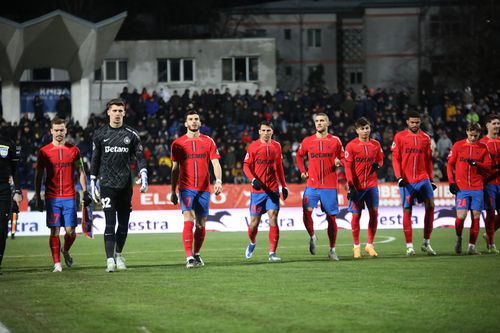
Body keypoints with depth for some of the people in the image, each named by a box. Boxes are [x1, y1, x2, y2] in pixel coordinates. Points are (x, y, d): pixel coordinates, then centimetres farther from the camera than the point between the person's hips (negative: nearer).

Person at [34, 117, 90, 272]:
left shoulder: (73, 150, 7)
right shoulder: (44, 151, 3)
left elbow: (81, 172, 12)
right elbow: (38, 175, 7)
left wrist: (85, 192, 4)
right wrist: (37, 196, 2)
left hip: (70, 197, 1)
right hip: (52, 197, -1)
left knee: (70, 231, -1)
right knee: (55, 231, -4)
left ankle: (65, 250, 29)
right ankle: (57, 263, 1)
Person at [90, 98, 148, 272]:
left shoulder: (131, 134, 6)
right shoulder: (100, 134, 5)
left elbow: (140, 157, 6)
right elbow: (95, 160, 10)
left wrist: (144, 176, -8)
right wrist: (93, 183, 7)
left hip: (125, 184, 2)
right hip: (107, 184, -2)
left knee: (123, 222, 7)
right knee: (110, 222, -11)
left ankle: (118, 254, 24)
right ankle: (110, 260, -14)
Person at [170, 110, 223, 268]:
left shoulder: (208, 141, 7)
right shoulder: (178, 143, 6)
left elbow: (215, 163, 2)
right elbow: (175, 169, 10)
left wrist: (218, 180, -15)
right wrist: (173, 191, 9)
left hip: (204, 189, 2)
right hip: (186, 188, -2)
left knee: (201, 224, 7)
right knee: (189, 221, -16)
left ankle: (197, 254, 24)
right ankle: (189, 257, -19)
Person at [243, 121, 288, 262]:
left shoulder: (276, 146, 7)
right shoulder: (253, 147, -3)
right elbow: (246, 166, -3)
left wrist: (284, 186, 15)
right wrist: (253, 180, -19)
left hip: (273, 190, 2)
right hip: (257, 190, -2)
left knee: (273, 219, -10)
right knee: (254, 221, 4)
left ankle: (272, 253, -9)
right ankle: (252, 243, 35)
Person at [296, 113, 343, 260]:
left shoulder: (335, 141, 3)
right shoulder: (307, 141, 6)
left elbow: (342, 158, 12)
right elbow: (299, 155, 23)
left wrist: (338, 162, -11)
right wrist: (302, 171, 11)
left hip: (330, 186, 0)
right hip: (312, 185, 1)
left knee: (331, 217, 2)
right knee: (306, 212, -17)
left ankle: (332, 250, 13)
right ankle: (312, 237, 9)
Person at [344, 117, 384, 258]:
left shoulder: (376, 145, 5)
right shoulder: (351, 146, -6)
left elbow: (380, 159, 19)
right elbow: (348, 167, -8)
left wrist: (377, 165, -6)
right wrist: (351, 186, -14)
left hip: (371, 184, 3)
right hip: (357, 186, -3)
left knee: (374, 213, -3)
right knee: (356, 215, 2)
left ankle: (370, 245, 9)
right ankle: (356, 246, 13)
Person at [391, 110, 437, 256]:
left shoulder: (425, 138, 10)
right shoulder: (399, 137, 1)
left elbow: (428, 160, 15)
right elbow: (395, 158, -1)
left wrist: (431, 179, 12)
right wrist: (399, 177, -11)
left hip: (423, 178, 3)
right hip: (407, 180, -3)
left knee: (430, 206, -9)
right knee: (407, 211, 0)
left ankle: (426, 243, 0)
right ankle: (409, 245, 6)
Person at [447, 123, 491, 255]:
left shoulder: (483, 147, 7)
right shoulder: (458, 145, 4)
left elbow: (488, 166, 5)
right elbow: (450, 164, 7)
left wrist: (476, 163, -14)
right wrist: (451, 182, -3)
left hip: (477, 188, 2)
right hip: (461, 188, -2)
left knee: (476, 217, -1)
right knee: (461, 216, -11)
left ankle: (472, 246, 5)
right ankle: (459, 238, 17)